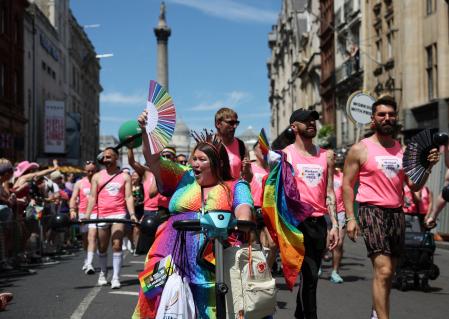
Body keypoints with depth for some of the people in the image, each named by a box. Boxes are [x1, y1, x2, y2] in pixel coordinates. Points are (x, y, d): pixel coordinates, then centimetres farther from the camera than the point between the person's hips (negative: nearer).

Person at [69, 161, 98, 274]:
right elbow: (73, 198, 1)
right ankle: (87, 259, 33)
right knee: (85, 238, 13)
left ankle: (89, 263, -22)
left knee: (92, 237, -17)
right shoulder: (79, 183, 8)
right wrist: (72, 210, -15)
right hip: (83, 213, 3)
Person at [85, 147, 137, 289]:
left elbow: (129, 197, 0)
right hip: (102, 215, 2)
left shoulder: (124, 177, 6)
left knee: (117, 245, -13)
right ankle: (103, 273, 29)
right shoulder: (97, 177, 9)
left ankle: (116, 277, -9)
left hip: (119, 214, -2)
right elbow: (92, 197, 5)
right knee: (102, 248, 10)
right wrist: (87, 215, -8)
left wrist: (132, 214, -13)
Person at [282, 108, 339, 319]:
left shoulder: (326, 155, 13)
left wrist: (334, 224, 7)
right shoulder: (286, 155, 1)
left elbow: (329, 192, 13)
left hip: (319, 221, 5)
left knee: (310, 275, 10)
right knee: (310, 274, -10)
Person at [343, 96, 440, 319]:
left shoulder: (403, 150, 11)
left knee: (389, 272, 13)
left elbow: (414, 186, 10)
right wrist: (350, 218, -10)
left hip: (397, 213, 6)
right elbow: (347, 185, -2)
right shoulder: (360, 149, -2)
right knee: (383, 271, -17)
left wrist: (428, 166, -6)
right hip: (372, 211, -5)